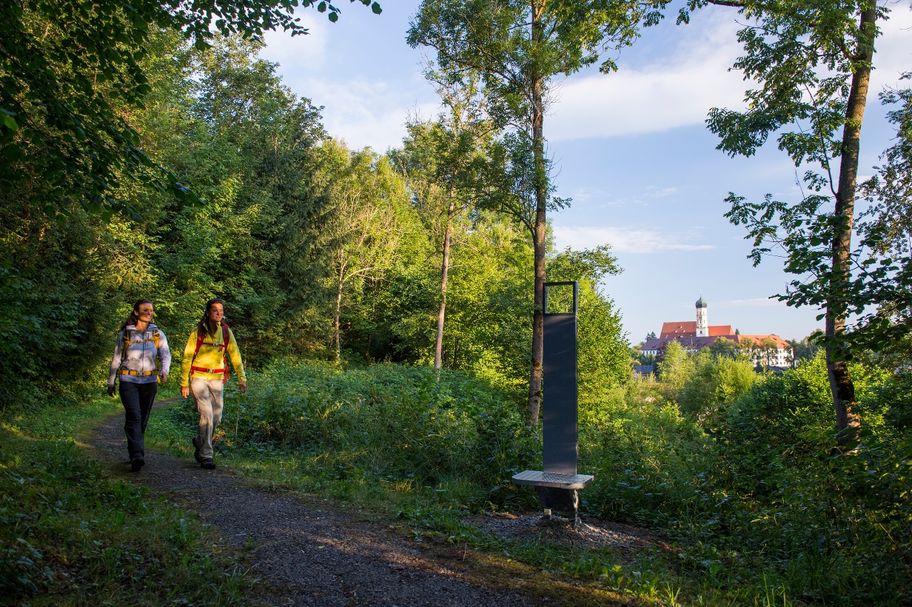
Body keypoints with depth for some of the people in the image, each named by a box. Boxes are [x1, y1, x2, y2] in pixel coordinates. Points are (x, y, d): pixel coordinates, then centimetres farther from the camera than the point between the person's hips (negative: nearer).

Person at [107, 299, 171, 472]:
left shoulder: (158, 334, 5)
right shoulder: (125, 333, 3)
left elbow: (166, 355, -6)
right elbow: (116, 358, 9)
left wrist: (164, 371, -26)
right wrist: (111, 382, 10)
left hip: (149, 381, 2)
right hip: (128, 380, -2)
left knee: (143, 420, 8)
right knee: (133, 416, -17)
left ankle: (134, 453, 24)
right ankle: (137, 457, -26)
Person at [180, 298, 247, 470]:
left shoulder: (226, 332, 3)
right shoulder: (198, 332, -6)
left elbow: (235, 355, 5)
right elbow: (187, 357, -4)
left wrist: (242, 378, -4)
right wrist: (184, 383, -5)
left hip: (217, 378, 4)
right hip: (199, 377, -4)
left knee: (216, 417, 7)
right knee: (207, 414, -14)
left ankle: (199, 441, 37)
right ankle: (205, 455, -5)